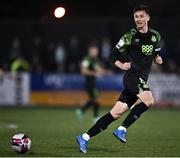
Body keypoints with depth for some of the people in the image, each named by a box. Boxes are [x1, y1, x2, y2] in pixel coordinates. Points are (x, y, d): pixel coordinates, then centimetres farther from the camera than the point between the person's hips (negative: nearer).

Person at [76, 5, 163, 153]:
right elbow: (114, 54, 2)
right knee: (148, 100, -30)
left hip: (142, 80, 5)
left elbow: (156, 52, 29)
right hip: (133, 76, -5)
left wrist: (158, 58, 7)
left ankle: (85, 137, 5)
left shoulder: (155, 36, 13)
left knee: (116, 113, 0)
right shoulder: (130, 36, -3)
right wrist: (121, 65, -15)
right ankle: (122, 130, -19)